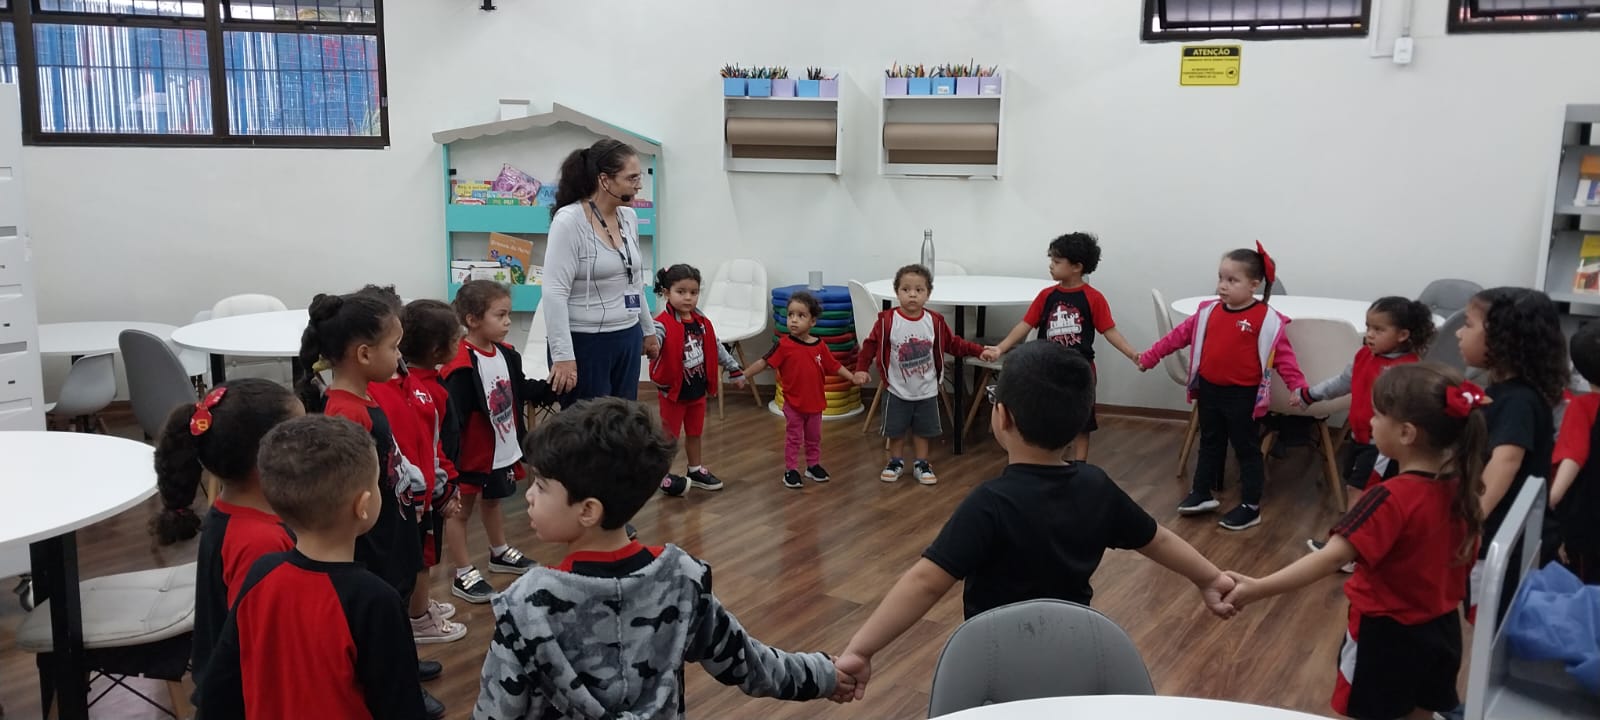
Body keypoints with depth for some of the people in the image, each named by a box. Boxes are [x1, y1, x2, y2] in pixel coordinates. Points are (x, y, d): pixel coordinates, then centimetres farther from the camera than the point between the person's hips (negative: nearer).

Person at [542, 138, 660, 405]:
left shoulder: (629, 217, 7)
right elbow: (554, 294, -19)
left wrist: (648, 330, 24)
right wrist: (563, 356, -23)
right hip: (585, 344, -7)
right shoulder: (569, 221, -15)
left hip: (627, 339, 7)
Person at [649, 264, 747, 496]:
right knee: (668, 435, 7)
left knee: (695, 433, 20)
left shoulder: (702, 322, 2)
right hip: (673, 390, -6)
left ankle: (696, 470, 35)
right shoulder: (662, 324, -21)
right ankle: (662, 475, 21)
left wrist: (735, 371, 17)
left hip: (698, 389, 6)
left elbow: (717, 348, 13)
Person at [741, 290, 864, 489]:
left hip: (815, 402, 4)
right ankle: (791, 470, 17)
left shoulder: (819, 346, -5)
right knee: (793, 439, 6)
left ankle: (814, 465, 35)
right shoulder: (784, 345, -15)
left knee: (814, 438, 19)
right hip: (793, 403, -4)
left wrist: (853, 377, -2)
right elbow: (764, 362, -13)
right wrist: (744, 375, -19)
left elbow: (835, 366, 4)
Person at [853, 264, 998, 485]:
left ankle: (921, 464, 27)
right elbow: (870, 345, -6)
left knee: (922, 431, 12)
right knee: (896, 431, 11)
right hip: (898, 391, -2)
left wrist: (980, 351, -4)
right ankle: (896, 462, 30)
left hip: (926, 391, 2)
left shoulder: (935, 321, -7)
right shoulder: (887, 320, -15)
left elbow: (954, 344, 2)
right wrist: (861, 369, -14)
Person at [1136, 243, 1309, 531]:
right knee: (1209, 444, 20)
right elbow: (1180, 335, 9)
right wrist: (1148, 357, 12)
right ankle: (1201, 494, 33)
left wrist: (1298, 386, -23)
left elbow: (1283, 354, -14)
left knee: (1247, 449, 7)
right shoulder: (1209, 312, 1)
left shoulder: (1266, 319, -14)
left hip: (1243, 395, -5)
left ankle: (1251, 507, 16)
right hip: (1209, 390, 5)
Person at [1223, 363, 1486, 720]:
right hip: (1440, 628, 7)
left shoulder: (1391, 499, -29)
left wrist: (1258, 588, -39)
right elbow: (1462, 556, 8)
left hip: (1388, 634, -7)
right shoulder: (1458, 486, -5)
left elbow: (1332, 557, -36)